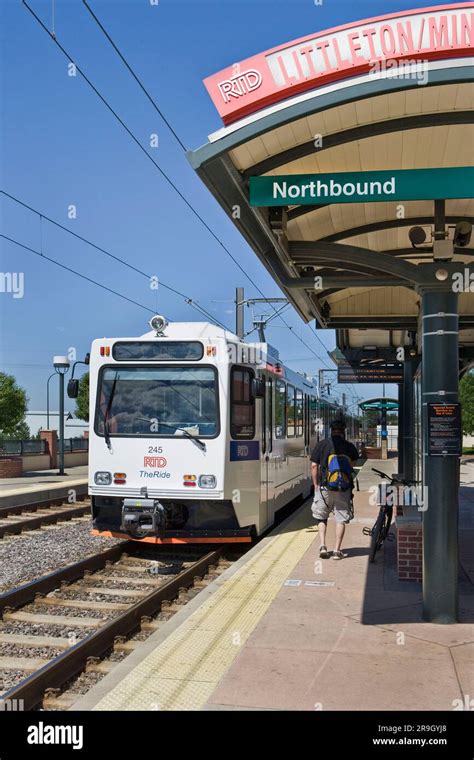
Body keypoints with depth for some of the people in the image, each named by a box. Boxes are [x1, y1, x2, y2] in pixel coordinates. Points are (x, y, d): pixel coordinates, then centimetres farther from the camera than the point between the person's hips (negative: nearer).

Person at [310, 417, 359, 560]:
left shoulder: (321, 445, -1)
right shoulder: (350, 447, 1)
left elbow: (314, 466, -1)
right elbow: (352, 465, 10)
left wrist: (316, 485, 7)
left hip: (325, 488, 0)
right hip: (344, 489, 0)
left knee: (321, 517, 16)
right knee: (341, 519, 7)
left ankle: (323, 546, 5)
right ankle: (337, 550, 6)